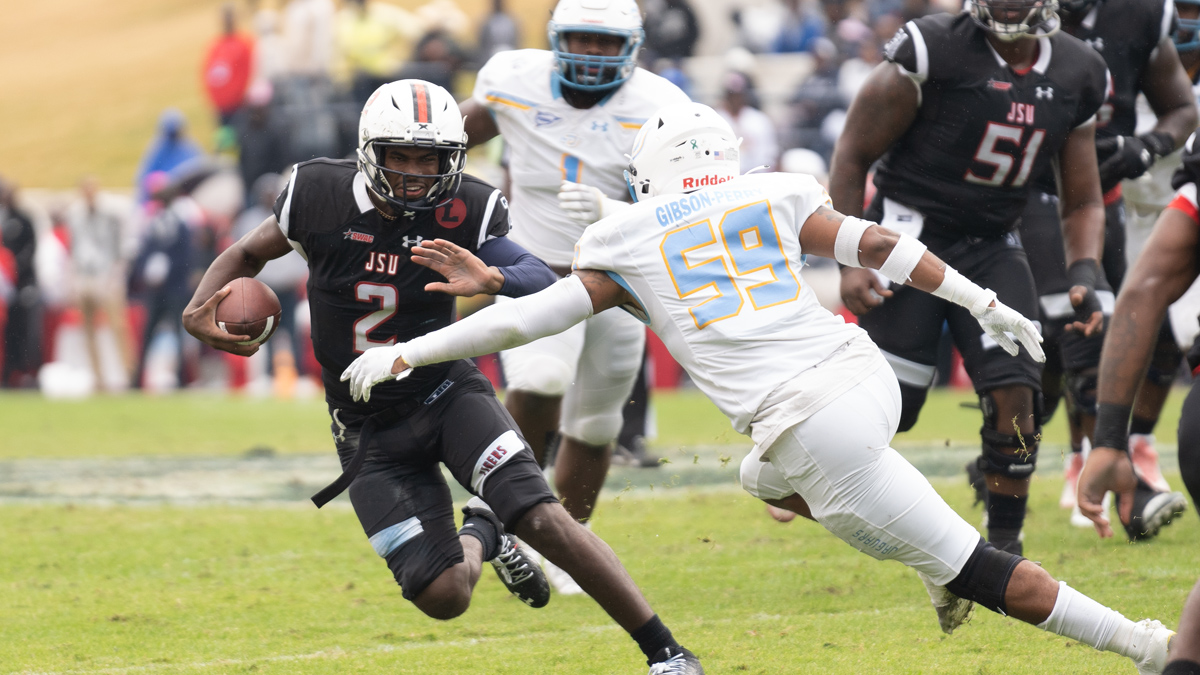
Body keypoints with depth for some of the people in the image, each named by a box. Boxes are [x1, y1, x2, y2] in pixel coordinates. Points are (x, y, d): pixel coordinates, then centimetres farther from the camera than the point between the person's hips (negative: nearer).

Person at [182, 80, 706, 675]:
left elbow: (543, 284, -25)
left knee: (542, 519, -23)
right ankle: (480, 536, 30)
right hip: (372, 433, 1)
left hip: (446, 394, -1)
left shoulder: (463, 212, -14)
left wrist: (494, 279, -47)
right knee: (443, 598, -9)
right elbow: (250, 253, 7)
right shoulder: (319, 196, -11)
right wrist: (199, 310, -12)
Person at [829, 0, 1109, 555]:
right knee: (891, 408, -6)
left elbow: (1083, 203, 12)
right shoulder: (935, 52, -15)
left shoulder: (1076, 76, 1)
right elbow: (852, 155, -7)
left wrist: (1084, 275, -6)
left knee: (1014, 394, -13)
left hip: (991, 248, 4)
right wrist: (851, 257, -13)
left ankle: (1005, 542, 2)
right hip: (909, 235, -4)